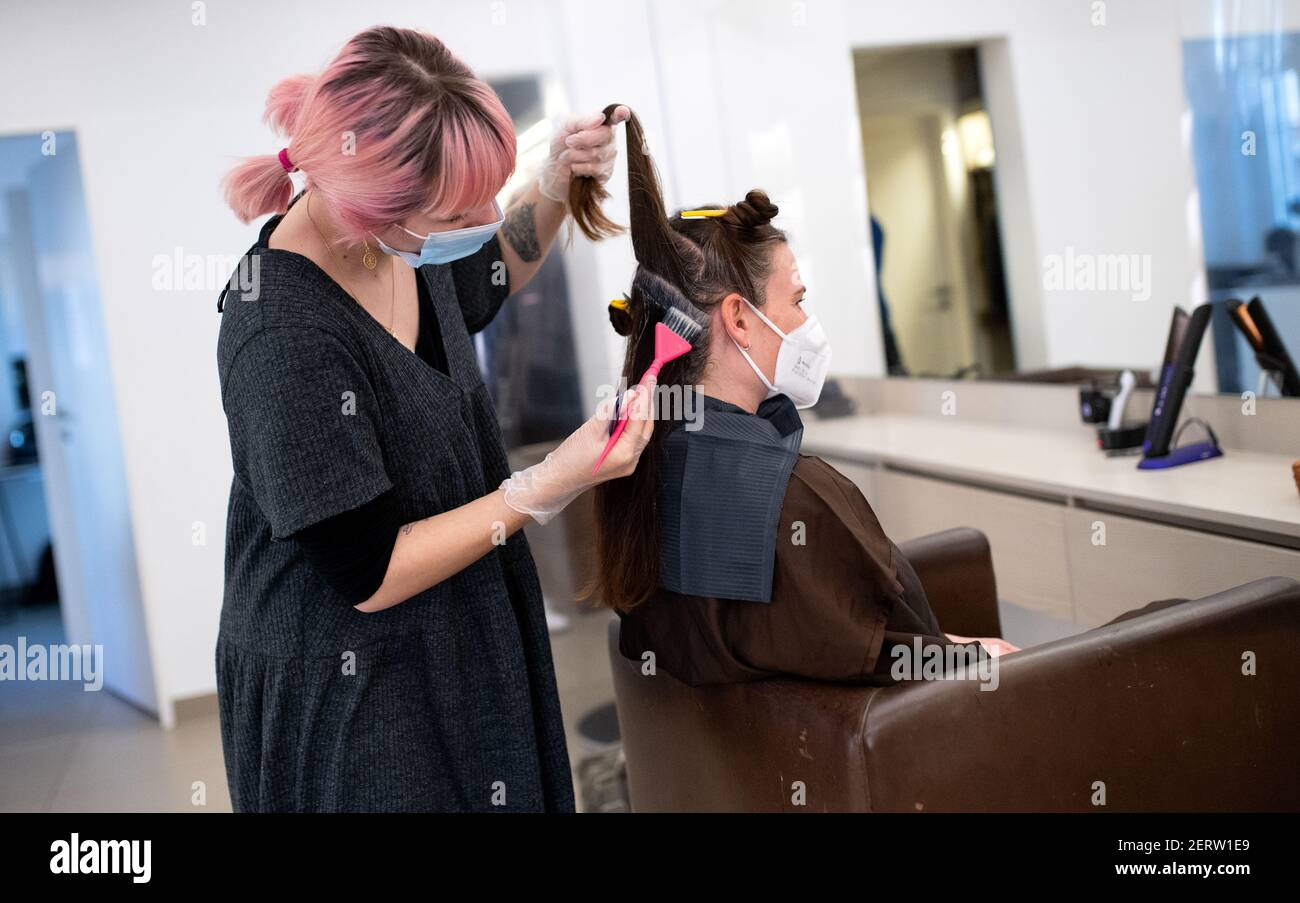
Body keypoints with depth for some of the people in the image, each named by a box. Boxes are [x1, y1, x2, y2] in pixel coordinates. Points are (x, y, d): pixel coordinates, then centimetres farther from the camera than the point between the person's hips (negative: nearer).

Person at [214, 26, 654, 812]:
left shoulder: (399, 237, -9)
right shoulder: (284, 339, -31)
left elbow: (485, 285, 16)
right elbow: (370, 576, -24)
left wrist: (555, 187, -2)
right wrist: (549, 486, -24)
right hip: (349, 692, -8)